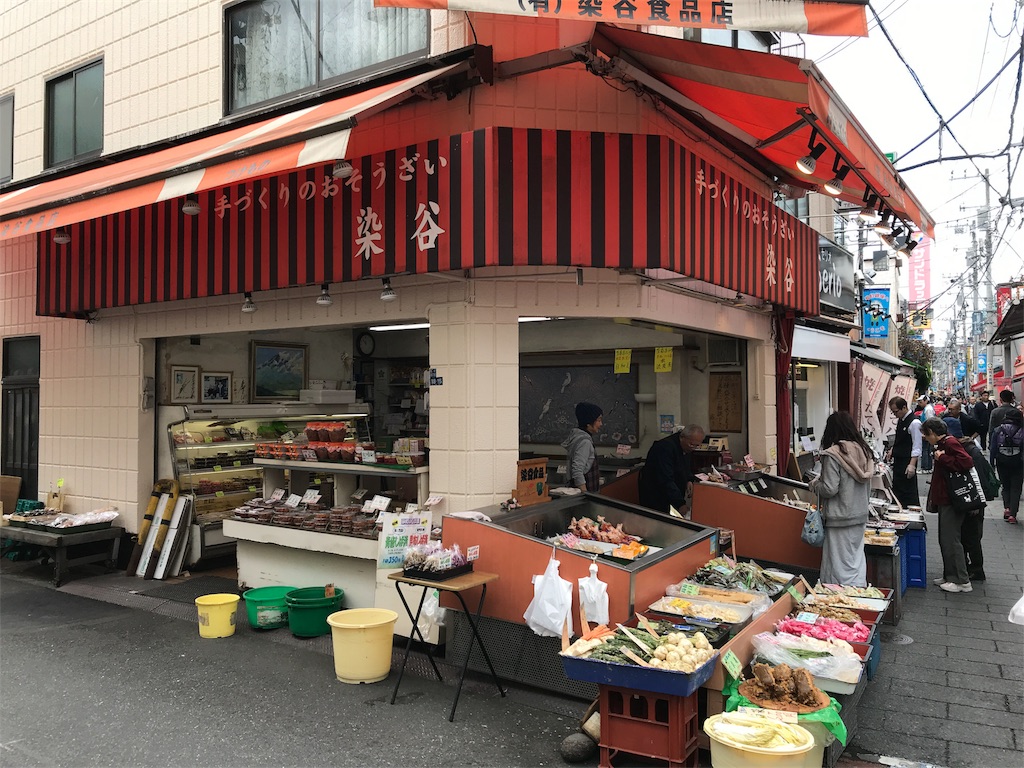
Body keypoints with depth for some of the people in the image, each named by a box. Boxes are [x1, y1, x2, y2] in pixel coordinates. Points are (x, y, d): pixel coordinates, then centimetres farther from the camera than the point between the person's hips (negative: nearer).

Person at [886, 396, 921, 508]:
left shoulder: (914, 423, -18)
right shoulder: (900, 420, 9)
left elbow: (917, 446, -20)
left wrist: (912, 464, -24)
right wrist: (893, 449, 12)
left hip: (908, 462, -9)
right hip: (898, 460, 9)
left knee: (909, 491, -3)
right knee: (897, 489, 15)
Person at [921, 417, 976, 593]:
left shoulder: (950, 443, -15)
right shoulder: (943, 444, 15)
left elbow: (966, 462, -31)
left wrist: (942, 457, -20)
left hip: (952, 501, -10)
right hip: (945, 500, 10)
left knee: (950, 540, -5)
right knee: (945, 540, 15)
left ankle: (962, 581, 1)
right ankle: (949, 576, 23)